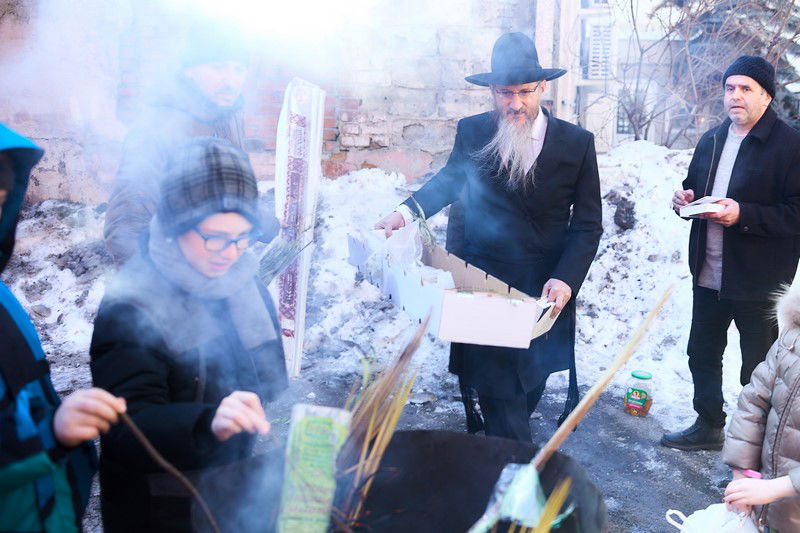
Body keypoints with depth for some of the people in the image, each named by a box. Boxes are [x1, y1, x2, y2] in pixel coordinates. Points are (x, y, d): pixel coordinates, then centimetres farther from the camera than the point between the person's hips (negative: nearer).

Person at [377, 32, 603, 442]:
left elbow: (588, 223, -2)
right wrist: (408, 211, -1)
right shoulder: (472, 132, -1)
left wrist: (565, 279, -17)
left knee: (530, 386, 17)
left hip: (545, 293, 1)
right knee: (498, 394, -6)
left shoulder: (577, 142, -4)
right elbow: (449, 179, 18)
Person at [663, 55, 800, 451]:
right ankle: (708, 426, 38)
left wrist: (743, 214, -27)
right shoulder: (711, 141, 12)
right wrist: (686, 200, 1)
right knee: (702, 354, 19)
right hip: (708, 274, 7)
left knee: (759, 371, 5)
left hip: (759, 281, -7)